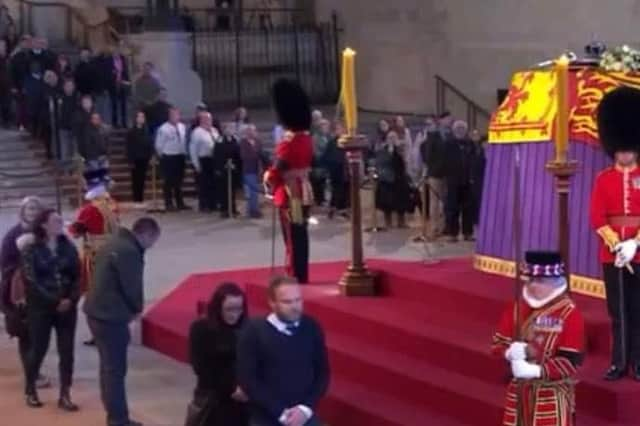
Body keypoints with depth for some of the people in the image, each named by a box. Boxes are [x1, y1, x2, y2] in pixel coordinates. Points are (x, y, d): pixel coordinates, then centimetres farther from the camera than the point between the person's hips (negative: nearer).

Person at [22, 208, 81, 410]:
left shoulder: (68, 248, 5)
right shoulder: (31, 250, -6)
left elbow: (77, 277, 3)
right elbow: (31, 281, -12)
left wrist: (71, 299, -13)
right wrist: (54, 301, -17)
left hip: (67, 307, 3)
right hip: (41, 308, -3)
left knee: (67, 351, 2)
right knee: (38, 349, 6)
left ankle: (65, 395, 9)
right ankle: (30, 391, 24)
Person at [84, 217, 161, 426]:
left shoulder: (114, 244, 14)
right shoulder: (129, 251, -20)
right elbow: (132, 286, -17)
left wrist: (131, 308, 11)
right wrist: (137, 308, 3)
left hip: (98, 312, 10)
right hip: (110, 316, -10)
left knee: (108, 366, 18)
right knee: (115, 369, -3)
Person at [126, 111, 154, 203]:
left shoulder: (147, 131, 5)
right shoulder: (131, 132, -2)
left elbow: (150, 145, 7)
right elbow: (129, 147, -4)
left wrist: (150, 157, -1)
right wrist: (130, 160, -9)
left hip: (144, 159, 3)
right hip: (135, 159, -3)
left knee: (142, 179, 5)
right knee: (135, 180, 0)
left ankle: (141, 198, 11)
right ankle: (136, 198, 4)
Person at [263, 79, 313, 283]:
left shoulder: (288, 143, -21)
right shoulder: (307, 139, 6)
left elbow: (276, 172, -18)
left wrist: (268, 180, 1)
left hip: (289, 194, -9)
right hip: (304, 190, 9)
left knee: (292, 238, -2)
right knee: (301, 236, 15)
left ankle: (294, 281, 3)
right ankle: (301, 277, 23)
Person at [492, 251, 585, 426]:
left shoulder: (570, 314, -13)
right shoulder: (517, 307, 4)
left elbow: (571, 362, -16)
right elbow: (497, 343, 6)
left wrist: (537, 370, -28)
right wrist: (512, 351, -18)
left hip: (553, 395, -5)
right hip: (520, 392, 6)